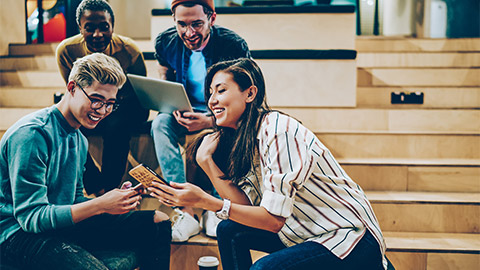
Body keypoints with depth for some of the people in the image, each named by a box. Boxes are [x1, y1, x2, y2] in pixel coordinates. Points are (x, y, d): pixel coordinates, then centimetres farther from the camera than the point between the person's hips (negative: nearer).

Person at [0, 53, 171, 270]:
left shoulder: (79, 139, 11)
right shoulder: (32, 134, -18)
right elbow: (30, 216, -21)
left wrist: (117, 201, -5)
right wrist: (100, 205, -27)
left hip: (63, 224, 8)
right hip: (20, 234, -8)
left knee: (157, 222, -1)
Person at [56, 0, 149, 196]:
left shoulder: (129, 50, -19)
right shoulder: (66, 50, -13)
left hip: (125, 106, -3)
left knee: (116, 126, -37)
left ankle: (110, 187, -18)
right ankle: (96, 187, -11)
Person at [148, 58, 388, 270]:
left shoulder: (277, 131, -23)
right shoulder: (244, 138, 5)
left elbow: (274, 219, -24)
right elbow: (247, 204, -3)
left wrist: (204, 201, -27)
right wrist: (206, 160, -9)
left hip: (353, 240, -9)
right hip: (305, 233, 9)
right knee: (229, 230, 2)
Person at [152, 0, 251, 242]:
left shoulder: (234, 45, -20)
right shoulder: (165, 43, -9)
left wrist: (210, 121, -36)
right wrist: (174, 108, -17)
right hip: (185, 112, 3)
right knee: (161, 123, -29)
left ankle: (214, 210, -22)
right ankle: (186, 211, -34)